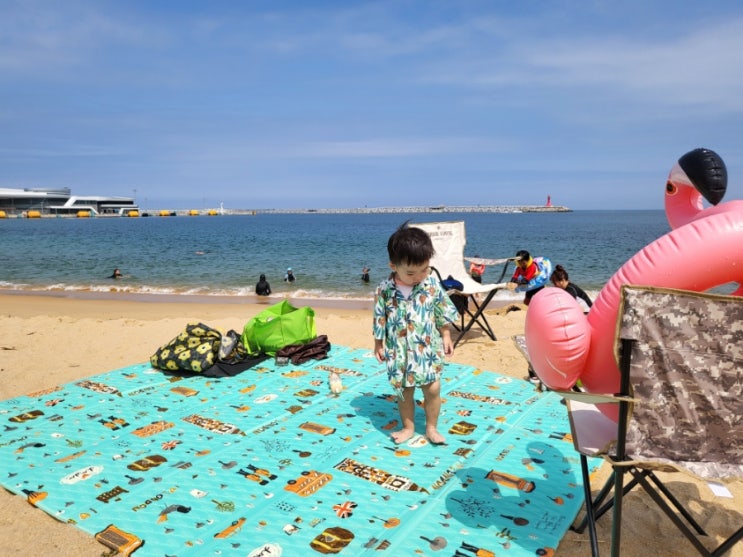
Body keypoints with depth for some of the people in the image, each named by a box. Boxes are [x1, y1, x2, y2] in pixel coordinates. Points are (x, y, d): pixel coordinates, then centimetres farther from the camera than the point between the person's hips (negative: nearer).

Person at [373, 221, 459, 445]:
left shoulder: (432, 283, -9)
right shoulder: (384, 289, -13)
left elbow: (443, 312, 1)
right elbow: (379, 318, -2)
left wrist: (446, 337, 3)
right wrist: (378, 344, 3)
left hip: (428, 347, 1)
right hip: (399, 351, 0)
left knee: (433, 389, 5)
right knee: (404, 392, 12)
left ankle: (431, 428, 25)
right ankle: (408, 427, 31)